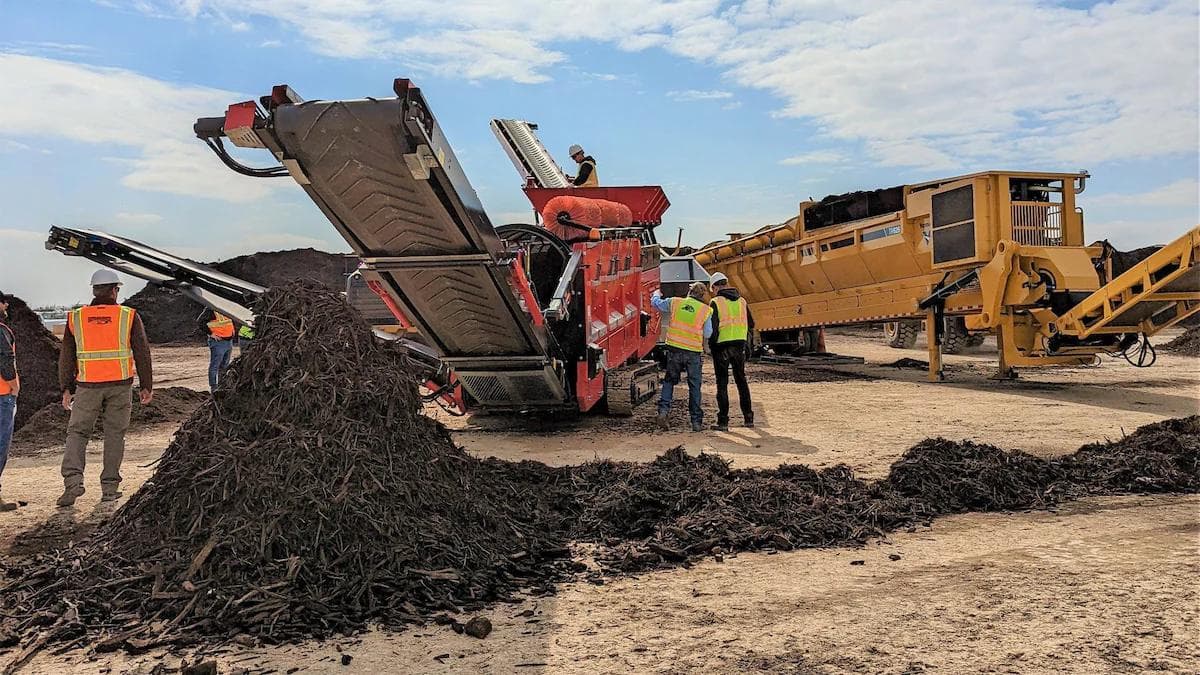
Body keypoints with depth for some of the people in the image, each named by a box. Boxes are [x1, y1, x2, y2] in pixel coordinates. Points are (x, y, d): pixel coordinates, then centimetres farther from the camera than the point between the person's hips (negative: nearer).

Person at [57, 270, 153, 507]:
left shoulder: (76, 317, 4)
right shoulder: (128, 316, -1)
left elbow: (66, 356, 6)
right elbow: (142, 353, -1)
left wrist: (67, 388, 12)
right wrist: (146, 386, 5)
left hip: (87, 386, 1)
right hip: (120, 385, -1)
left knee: (77, 432, 10)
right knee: (115, 434, 8)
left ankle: (73, 480, -8)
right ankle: (110, 487, 9)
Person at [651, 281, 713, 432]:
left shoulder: (674, 302, 1)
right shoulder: (706, 310, -2)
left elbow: (655, 302, 18)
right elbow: (707, 334, 1)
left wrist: (657, 294, 39)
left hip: (674, 349, 1)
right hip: (694, 352, -1)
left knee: (669, 380, 18)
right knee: (694, 386, 8)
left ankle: (663, 410, 1)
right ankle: (696, 421, 11)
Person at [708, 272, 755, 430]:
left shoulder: (716, 302, -7)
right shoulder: (742, 301, 9)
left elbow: (712, 327, -12)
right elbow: (751, 324, 14)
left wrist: (711, 345, 0)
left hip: (722, 346, -4)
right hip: (740, 345, 5)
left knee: (722, 383, 1)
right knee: (741, 380, 16)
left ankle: (723, 421, 0)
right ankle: (748, 417, 19)